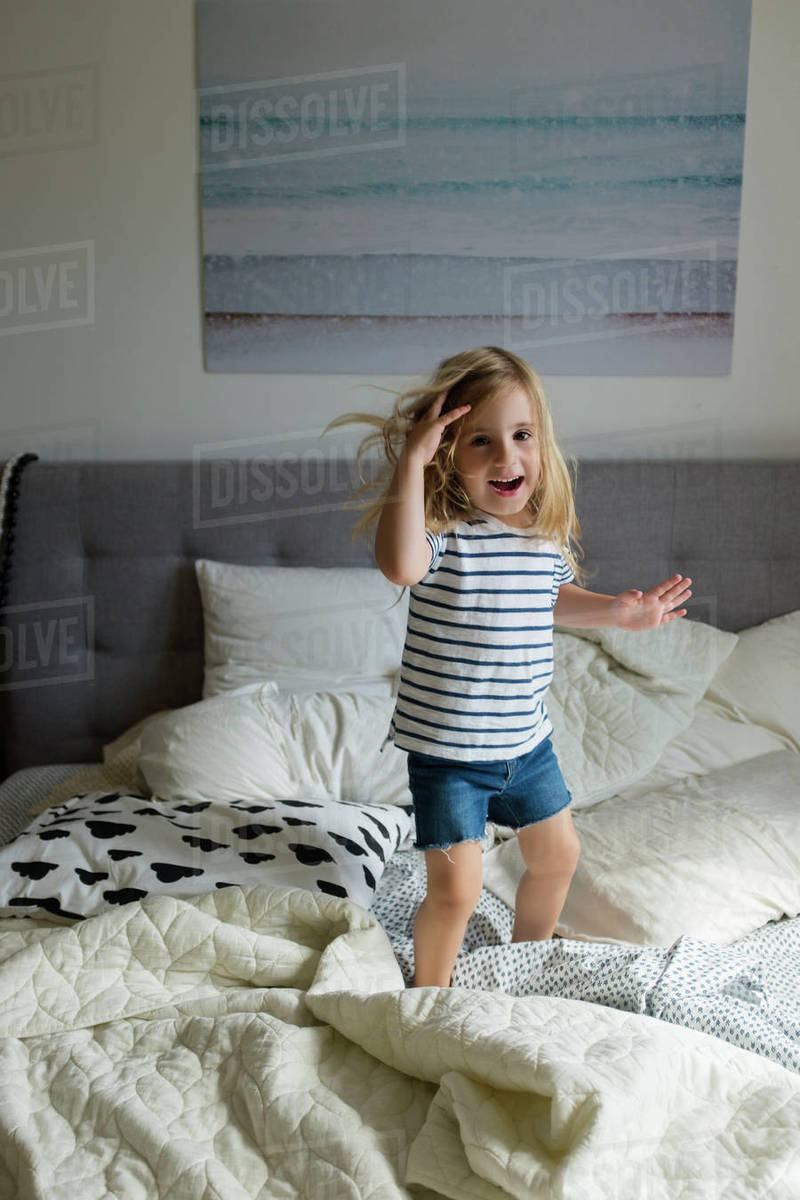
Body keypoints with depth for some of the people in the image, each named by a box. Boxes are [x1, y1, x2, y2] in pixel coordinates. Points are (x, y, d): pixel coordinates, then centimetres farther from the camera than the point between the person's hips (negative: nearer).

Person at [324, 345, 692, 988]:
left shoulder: (548, 531, -2)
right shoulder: (442, 530, -21)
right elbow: (400, 564, -46)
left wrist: (618, 611, 5)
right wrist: (411, 459, -41)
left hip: (528, 741, 7)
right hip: (446, 749, -6)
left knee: (557, 856, 22)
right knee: (456, 889, -2)